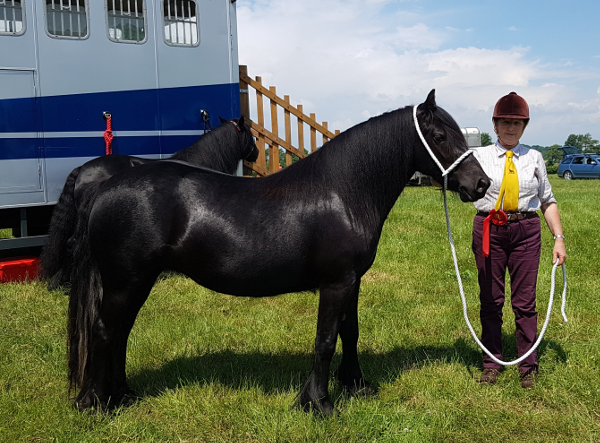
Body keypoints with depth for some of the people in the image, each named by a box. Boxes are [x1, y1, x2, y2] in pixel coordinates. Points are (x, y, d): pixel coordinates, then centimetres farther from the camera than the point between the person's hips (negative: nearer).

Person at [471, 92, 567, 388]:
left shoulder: (534, 158, 9)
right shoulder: (479, 156, 4)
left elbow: (548, 201, 10)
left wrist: (559, 238, 2)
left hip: (526, 230, 1)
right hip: (489, 228, -1)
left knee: (525, 301, 3)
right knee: (490, 300, 7)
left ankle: (528, 367, 16)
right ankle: (491, 363, 21)